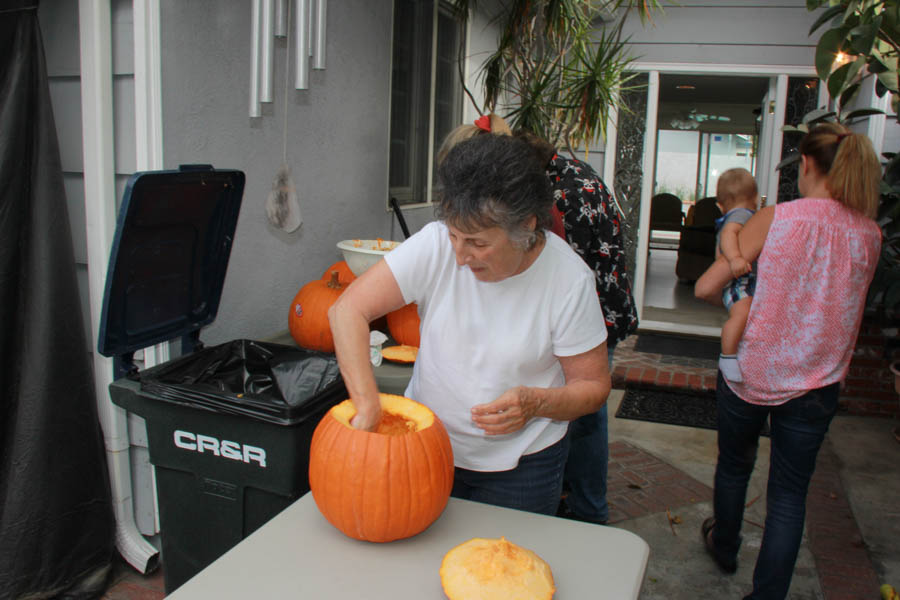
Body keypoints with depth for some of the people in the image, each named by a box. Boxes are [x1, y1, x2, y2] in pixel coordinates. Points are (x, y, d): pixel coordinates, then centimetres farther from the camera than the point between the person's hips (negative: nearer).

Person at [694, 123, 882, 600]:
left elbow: (706, 287, -15)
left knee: (734, 464, 24)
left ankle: (724, 547, 47)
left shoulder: (775, 218, -15)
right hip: (814, 385, 1)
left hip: (749, 373, -1)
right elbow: (837, 299, 10)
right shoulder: (870, 236, -5)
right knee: (789, 493, 13)